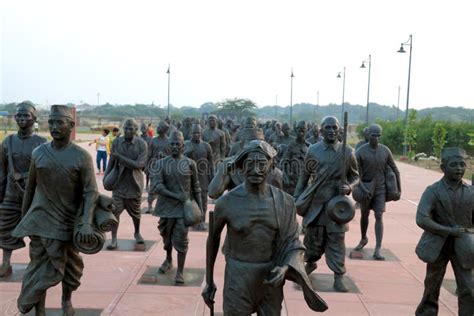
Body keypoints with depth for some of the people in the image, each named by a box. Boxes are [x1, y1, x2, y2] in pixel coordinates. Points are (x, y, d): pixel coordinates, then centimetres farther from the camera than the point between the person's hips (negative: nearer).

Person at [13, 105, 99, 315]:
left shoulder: (82, 156, -10)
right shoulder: (38, 152, 0)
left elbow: (91, 191, -13)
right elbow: (30, 186, 10)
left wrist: (87, 222, -24)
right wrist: (24, 215, 15)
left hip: (68, 220, -1)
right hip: (41, 219, 1)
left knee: (70, 264, 13)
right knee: (40, 265, 3)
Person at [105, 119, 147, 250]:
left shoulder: (142, 144, -11)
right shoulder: (116, 142, -2)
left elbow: (139, 164, -20)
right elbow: (112, 161, 8)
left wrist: (120, 157, -21)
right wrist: (106, 175, 1)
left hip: (134, 183, -1)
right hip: (119, 182, 1)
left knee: (135, 212, 14)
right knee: (115, 211, -7)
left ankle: (137, 233, 38)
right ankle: (114, 239, 2)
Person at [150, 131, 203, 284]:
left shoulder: (190, 163, -1)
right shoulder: (162, 163, -2)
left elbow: (196, 188, 5)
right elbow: (156, 186, -12)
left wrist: (200, 207, 1)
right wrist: (176, 196, -20)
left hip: (184, 207, -2)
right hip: (166, 206, 2)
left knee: (181, 239, -3)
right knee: (166, 235, 16)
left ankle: (180, 271, 8)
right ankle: (168, 260, 41)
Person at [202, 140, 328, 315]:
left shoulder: (284, 201, -7)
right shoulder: (226, 202, -12)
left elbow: (291, 242, -1)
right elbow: (213, 240, 1)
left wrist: (285, 267, -21)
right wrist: (209, 281, 7)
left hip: (271, 277, 2)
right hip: (238, 278, -2)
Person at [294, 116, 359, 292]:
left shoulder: (347, 152, -3)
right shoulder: (313, 150, -1)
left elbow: (355, 176, 7)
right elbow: (304, 175, 7)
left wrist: (349, 187, -13)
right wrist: (297, 197, 4)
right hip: (315, 201, 1)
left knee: (336, 240, 1)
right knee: (312, 237, 13)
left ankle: (339, 276, 12)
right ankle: (311, 263, 39)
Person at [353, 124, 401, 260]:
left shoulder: (385, 150, -5)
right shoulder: (360, 152, -12)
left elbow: (395, 170, 4)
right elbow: (357, 174, -13)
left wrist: (399, 190, 5)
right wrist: (363, 189, -25)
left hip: (380, 188, 0)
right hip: (365, 188, 0)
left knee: (379, 217, -8)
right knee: (364, 215, 15)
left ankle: (378, 249, -8)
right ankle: (363, 239, 40)